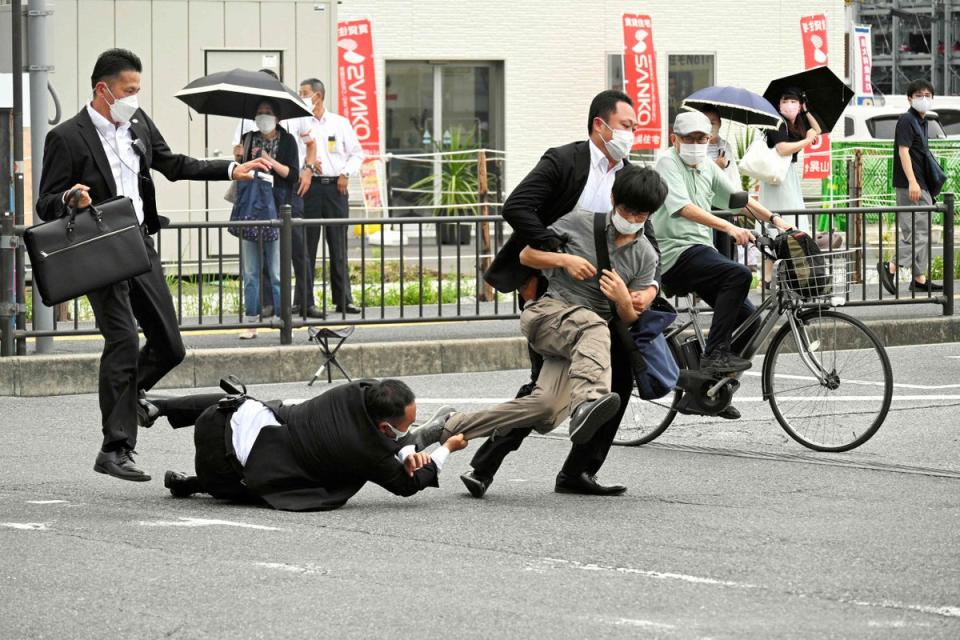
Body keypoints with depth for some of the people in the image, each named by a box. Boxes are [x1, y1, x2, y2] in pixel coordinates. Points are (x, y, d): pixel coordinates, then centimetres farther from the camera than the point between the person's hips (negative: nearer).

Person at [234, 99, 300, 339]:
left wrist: (270, 161, -11)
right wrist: (241, 158, -3)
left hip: (276, 210, -3)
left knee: (277, 272, -4)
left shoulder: (286, 140, 4)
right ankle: (251, 322, 6)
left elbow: (293, 175, -2)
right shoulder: (248, 139, 12)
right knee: (250, 272, 3)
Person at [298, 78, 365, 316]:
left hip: (335, 187, 1)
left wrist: (346, 174, -1)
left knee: (338, 245, 4)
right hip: (310, 187, -1)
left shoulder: (340, 123, 10)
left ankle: (343, 300, 8)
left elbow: (356, 153, 12)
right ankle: (305, 302, -1)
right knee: (307, 245, -3)